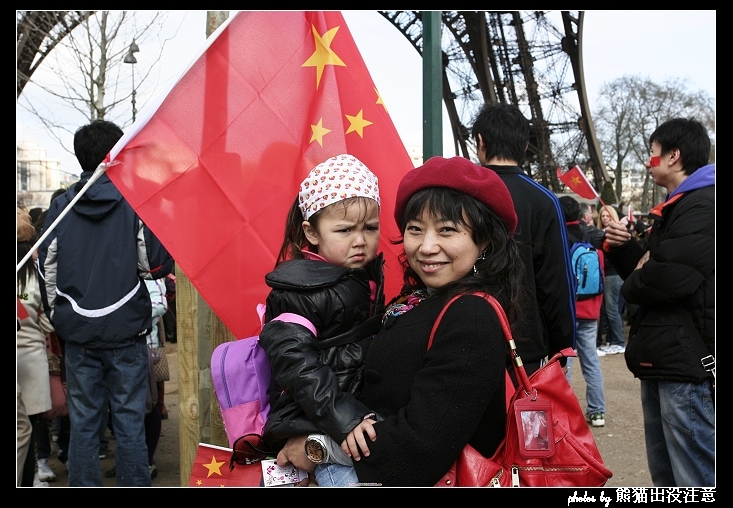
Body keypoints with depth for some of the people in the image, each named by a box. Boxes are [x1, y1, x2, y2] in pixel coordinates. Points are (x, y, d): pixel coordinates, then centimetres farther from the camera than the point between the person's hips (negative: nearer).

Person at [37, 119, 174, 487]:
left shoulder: (60, 207, 3)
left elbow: (47, 270, 5)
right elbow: (156, 265, -8)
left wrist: (57, 318, 17)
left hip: (78, 333, 2)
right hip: (126, 332, -2)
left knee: (83, 422, 11)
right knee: (129, 421, 6)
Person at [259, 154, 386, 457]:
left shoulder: (369, 276, 12)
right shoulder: (298, 292, -11)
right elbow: (296, 365, -19)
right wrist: (345, 421, -26)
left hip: (367, 407, 8)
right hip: (311, 419, -8)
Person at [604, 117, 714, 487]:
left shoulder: (703, 206, -14)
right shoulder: (675, 208, 20)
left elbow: (669, 279, -27)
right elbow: (649, 266, 22)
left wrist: (630, 286, -6)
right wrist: (622, 248, 3)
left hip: (687, 361, -11)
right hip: (663, 359, 11)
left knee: (695, 479, -4)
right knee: (664, 473, 19)